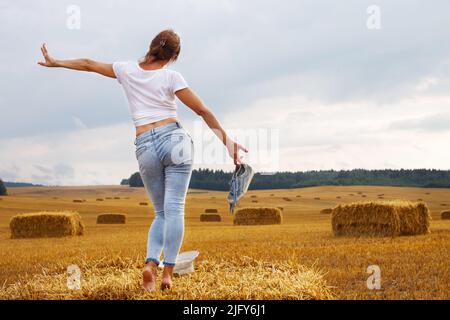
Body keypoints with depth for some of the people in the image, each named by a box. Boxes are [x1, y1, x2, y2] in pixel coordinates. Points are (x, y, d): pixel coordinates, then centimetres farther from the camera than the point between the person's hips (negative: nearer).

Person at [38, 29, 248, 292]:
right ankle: (168, 271, -12)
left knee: (161, 212, 13)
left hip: (145, 147, 4)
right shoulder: (171, 77, 1)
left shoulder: (126, 69, 10)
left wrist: (55, 62, 38)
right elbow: (203, 111, 1)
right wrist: (227, 140, 6)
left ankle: (151, 264, -8)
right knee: (174, 209, -4)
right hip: (173, 138, -3)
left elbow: (88, 64, 23)